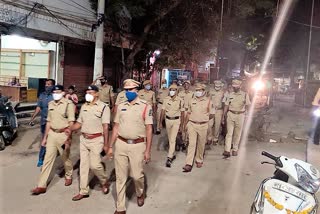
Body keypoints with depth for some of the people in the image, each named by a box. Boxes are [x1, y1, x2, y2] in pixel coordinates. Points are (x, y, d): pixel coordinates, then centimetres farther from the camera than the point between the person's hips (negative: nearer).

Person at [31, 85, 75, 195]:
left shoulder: (68, 104, -10)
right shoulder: (51, 104, 9)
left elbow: (71, 123, -13)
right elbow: (49, 122, 14)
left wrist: (68, 138, -18)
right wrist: (45, 137, 13)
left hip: (63, 134, -5)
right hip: (52, 134, 5)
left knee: (65, 158, 12)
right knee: (47, 159, 2)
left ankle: (68, 176, 40)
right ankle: (41, 186, 5)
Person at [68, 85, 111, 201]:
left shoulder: (103, 107, -9)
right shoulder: (84, 106, 10)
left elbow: (105, 127, -11)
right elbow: (79, 123, 14)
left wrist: (106, 144, -13)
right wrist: (69, 129, -5)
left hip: (96, 140, -6)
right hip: (83, 139, 6)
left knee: (94, 164, -8)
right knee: (83, 165, 10)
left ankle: (104, 181, 22)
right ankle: (84, 191, 21)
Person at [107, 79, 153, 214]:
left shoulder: (145, 106, -5)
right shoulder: (121, 106, 7)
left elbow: (149, 129, -5)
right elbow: (116, 127, 11)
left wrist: (148, 150, -8)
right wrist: (110, 146, 9)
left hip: (137, 145, -3)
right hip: (120, 144, 4)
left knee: (137, 175, 2)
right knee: (120, 177, 8)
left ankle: (140, 193, 37)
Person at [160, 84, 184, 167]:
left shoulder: (180, 101, -8)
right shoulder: (166, 99, -3)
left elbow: (182, 113, -3)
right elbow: (163, 111, 0)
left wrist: (181, 125, -3)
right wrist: (160, 122, -3)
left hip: (176, 120, -3)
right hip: (168, 120, 3)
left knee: (173, 139, -11)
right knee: (170, 139, 16)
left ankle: (169, 158, -11)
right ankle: (172, 154, 33)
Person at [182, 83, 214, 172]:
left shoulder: (208, 101, -2)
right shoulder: (192, 101, 7)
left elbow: (211, 114, 4)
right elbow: (189, 113, 14)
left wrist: (204, 119, 7)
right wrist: (185, 123, 12)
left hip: (203, 126, -1)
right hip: (192, 125, 1)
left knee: (201, 144, 11)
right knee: (192, 144, -4)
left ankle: (199, 160, 31)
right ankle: (189, 164, -7)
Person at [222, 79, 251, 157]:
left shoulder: (245, 95, 2)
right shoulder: (230, 95, 8)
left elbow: (247, 105, 1)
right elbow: (226, 106, 8)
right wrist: (223, 116, 6)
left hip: (240, 115, -1)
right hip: (230, 114, 1)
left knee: (237, 134, 7)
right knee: (229, 133, -5)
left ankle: (235, 150, 20)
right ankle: (227, 151, -8)